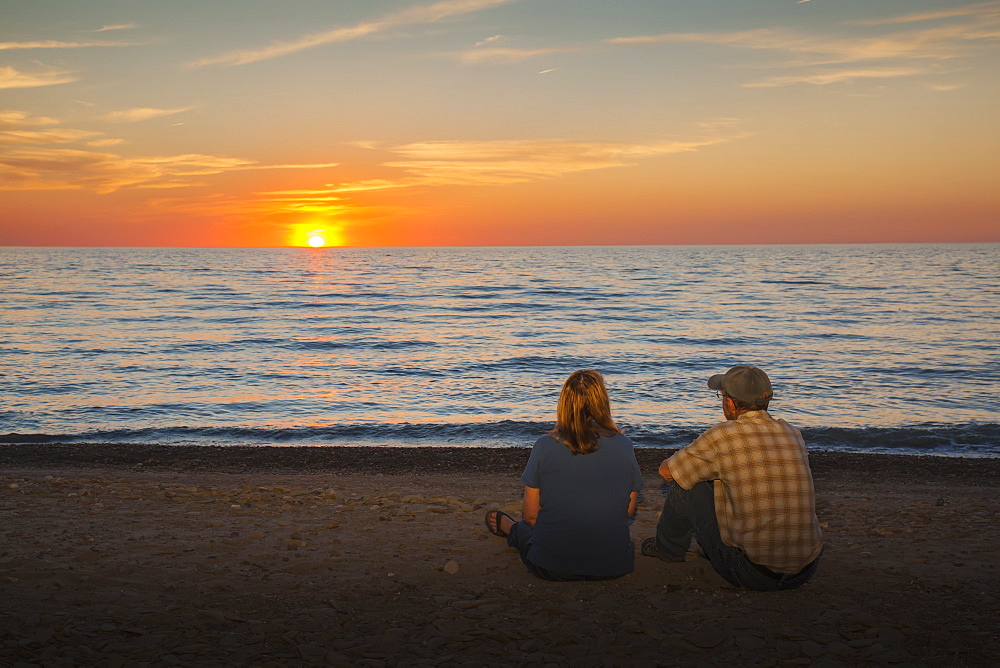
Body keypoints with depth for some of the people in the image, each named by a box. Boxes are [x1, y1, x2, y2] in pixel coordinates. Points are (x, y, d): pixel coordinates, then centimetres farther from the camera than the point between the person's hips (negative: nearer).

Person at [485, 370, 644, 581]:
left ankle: (509, 528, 57)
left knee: (525, 529, 30)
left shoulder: (544, 446, -12)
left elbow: (530, 514, -5)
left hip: (551, 567, -3)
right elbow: (629, 510, 3)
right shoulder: (623, 446, -7)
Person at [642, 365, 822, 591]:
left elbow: (666, 470, 3)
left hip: (751, 574, -6)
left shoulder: (724, 435, -11)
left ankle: (667, 548, 33)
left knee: (684, 483, 7)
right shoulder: (794, 434, 6)